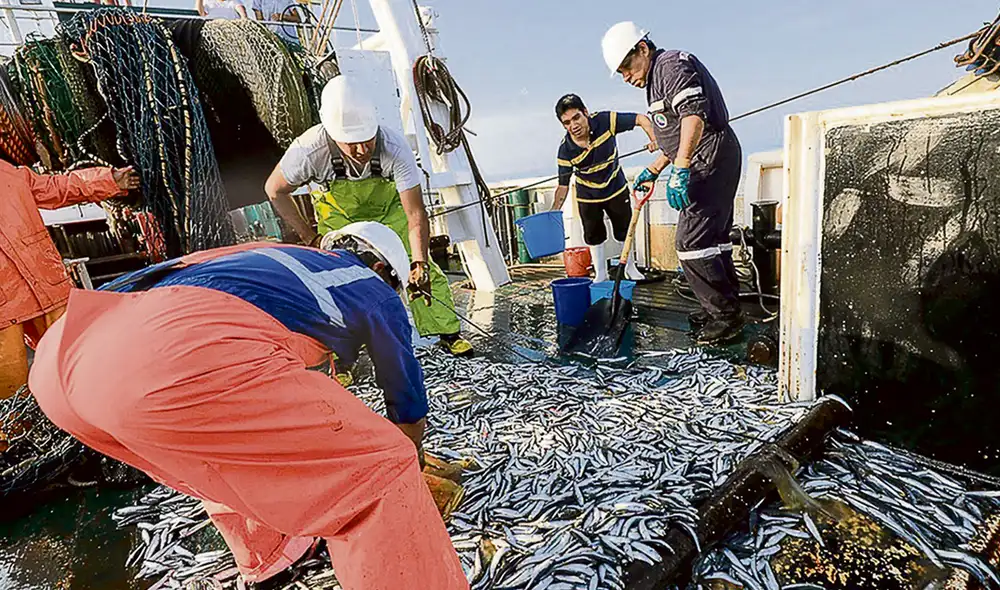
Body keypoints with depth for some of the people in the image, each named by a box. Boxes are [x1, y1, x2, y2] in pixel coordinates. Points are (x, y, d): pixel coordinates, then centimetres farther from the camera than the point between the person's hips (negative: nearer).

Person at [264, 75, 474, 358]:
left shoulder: (395, 148, -38)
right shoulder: (309, 149, -36)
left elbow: (416, 216, -34)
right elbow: (275, 189, -15)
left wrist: (419, 263, -43)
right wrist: (308, 236, -13)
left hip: (389, 209, 0)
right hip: (339, 215, 0)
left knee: (423, 269, -7)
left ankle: (447, 333, 12)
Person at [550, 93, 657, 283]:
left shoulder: (605, 121, -25)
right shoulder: (566, 150, -24)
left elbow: (640, 119, -15)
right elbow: (563, 185, -17)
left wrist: (654, 139, -31)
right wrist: (553, 213, -24)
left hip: (616, 189, 1)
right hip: (588, 196, 0)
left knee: (624, 231, 12)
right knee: (594, 236, 10)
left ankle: (630, 269, 33)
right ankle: (601, 274, 29)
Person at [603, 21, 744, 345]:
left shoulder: (672, 64, -7)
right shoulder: (656, 80, 25)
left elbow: (694, 114, -24)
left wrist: (679, 170, -32)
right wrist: (653, 170, 30)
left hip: (711, 160, -11)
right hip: (708, 164, 11)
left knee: (691, 244, -13)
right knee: (713, 239, 14)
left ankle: (726, 316, -4)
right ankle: (727, 306, 24)